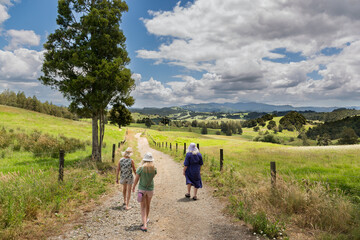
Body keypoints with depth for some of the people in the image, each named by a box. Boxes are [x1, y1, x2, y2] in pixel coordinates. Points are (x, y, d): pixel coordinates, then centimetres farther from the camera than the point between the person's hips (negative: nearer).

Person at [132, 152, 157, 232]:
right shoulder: (154, 168, -11)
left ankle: (145, 225, -4)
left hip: (142, 189, -3)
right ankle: (146, 219, 44)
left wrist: (133, 187, 9)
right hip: (150, 189, 3)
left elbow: (136, 179, -9)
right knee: (148, 205, 24)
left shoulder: (141, 168, -19)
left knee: (143, 207, 4)